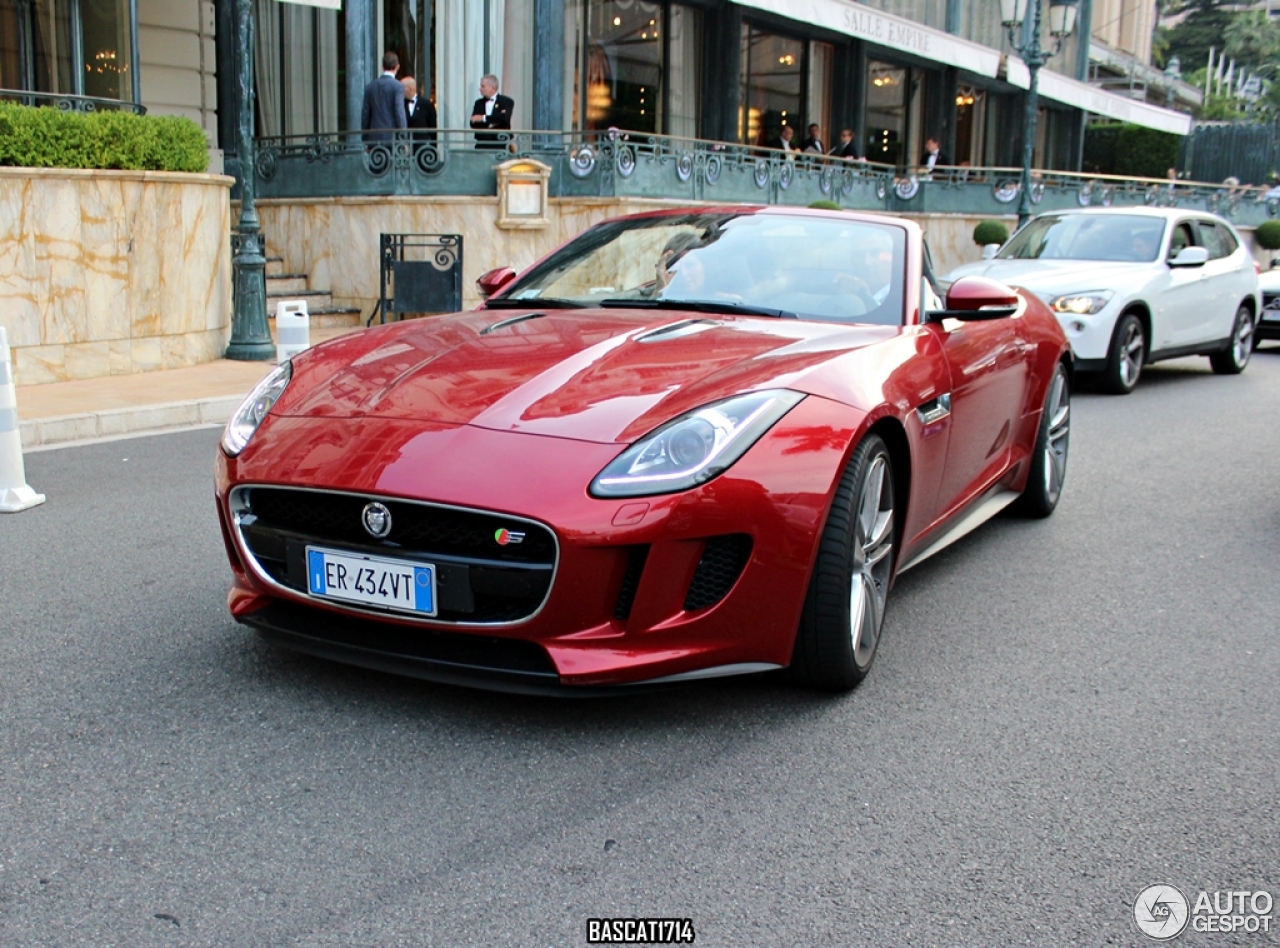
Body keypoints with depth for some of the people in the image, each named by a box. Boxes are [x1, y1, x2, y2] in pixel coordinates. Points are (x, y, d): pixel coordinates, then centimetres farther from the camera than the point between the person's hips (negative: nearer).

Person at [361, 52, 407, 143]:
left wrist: (365, 141, 17)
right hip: (392, 137, -4)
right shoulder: (397, 86, -6)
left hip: (374, 138, 4)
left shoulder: (370, 87, 9)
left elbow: (365, 115, 11)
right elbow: (399, 113, -11)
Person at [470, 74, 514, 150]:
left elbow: (504, 118, -16)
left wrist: (483, 118, -11)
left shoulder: (506, 101, 2)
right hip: (482, 144, 3)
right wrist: (489, 123, -13)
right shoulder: (479, 103, 16)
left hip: (500, 145, -3)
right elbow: (473, 123, 4)